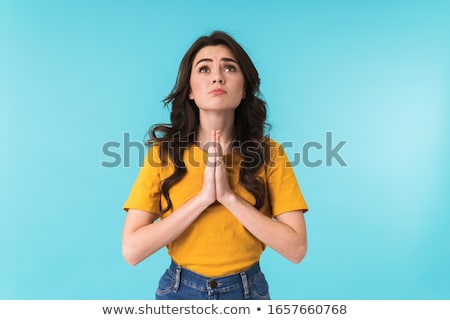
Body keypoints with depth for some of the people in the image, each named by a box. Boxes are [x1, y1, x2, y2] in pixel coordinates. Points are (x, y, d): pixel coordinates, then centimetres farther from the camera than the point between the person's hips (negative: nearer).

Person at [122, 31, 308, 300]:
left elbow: (296, 248, -14)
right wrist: (202, 198, -23)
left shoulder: (269, 152, -10)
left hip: (247, 288, 0)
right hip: (179, 289, 1)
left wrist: (230, 196, -22)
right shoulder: (163, 152, -10)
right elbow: (132, 250, -15)